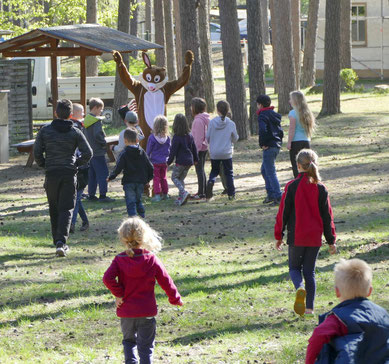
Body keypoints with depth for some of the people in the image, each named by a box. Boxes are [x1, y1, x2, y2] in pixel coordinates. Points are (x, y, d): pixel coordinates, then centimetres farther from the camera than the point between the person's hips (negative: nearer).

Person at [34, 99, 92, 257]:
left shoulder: (45, 131, 0)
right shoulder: (75, 132, -2)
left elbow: (37, 152, -2)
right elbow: (88, 153, -6)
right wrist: (77, 163, 10)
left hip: (51, 174, 1)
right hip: (69, 174, -1)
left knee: (54, 209, 14)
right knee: (66, 209, -1)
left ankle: (58, 241, 18)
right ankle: (61, 242, -18)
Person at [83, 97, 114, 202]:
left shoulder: (86, 120, 13)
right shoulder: (97, 121, -15)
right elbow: (98, 135, -26)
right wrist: (104, 143, -10)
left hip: (90, 151, 9)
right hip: (98, 152, -9)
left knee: (92, 174, 13)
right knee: (103, 173, -5)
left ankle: (91, 195, 15)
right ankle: (103, 195, -8)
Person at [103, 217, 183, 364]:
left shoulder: (120, 260, -6)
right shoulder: (152, 260, -6)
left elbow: (108, 278, -20)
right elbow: (166, 281, 0)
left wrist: (119, 294, -7)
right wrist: (175, 298, 15)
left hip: (126, 311, 1)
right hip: (147, 311, -1)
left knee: (129, 340, 22)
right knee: (145, 346, 5)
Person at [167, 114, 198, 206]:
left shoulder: (177, 137, -15)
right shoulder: (190, 136, 6)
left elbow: (173, 151, -12)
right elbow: (194, 148, 15)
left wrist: (169, 162, -2)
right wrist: (196, 159, 28)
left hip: (180, 161, -7)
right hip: (189, 161, 7)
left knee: (174, 177, 7)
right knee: (181, 178, 16)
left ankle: (183, 192, -15)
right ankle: (181, 198, 11)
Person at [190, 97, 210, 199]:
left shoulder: (198, 120, -20)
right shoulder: (205, 118, 10)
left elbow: (198, 137, -21)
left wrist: (195, 151, -19)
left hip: (199, 148, -10)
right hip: (204, 148, 10)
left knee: (199, 170, -4)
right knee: (201, 170, 17)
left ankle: (201, 192, -2)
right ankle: (203, 191, 24)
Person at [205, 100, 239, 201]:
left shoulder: (212, 122, -9)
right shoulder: (231, 124, -10)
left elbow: (207, 138, -1)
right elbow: (235, 139, 0)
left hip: (214, 152, 1)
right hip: (227, 153, -1)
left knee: (214, 170, 18)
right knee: (229, 172, 12)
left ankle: (211, 182, -13)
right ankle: (231, 194, 11)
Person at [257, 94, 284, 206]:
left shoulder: (263, 116, -13)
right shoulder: (274, 115, 15)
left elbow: (262, 130, -29)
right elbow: (280, 131, 18)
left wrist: (262, 144, -18)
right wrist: (278, 142, 16)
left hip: (269, 147, -9)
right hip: (276, 146, 9)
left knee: (271, 172, -7)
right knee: (264, 170, 21)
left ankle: (279, 198, -10)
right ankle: (271, 194, 22)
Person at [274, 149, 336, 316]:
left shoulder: (292, 187, -9)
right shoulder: (320, 189, -1)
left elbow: (283, 212, -5)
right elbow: (327, 216, 3)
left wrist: (279, 236, 5)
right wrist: (331, 240, 11)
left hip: (296, 237, -2)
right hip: (315, 238, 2)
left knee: (294, 267, 13)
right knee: (309, 271, 12)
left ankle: (300, 288, -20)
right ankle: (309, 307, 6)